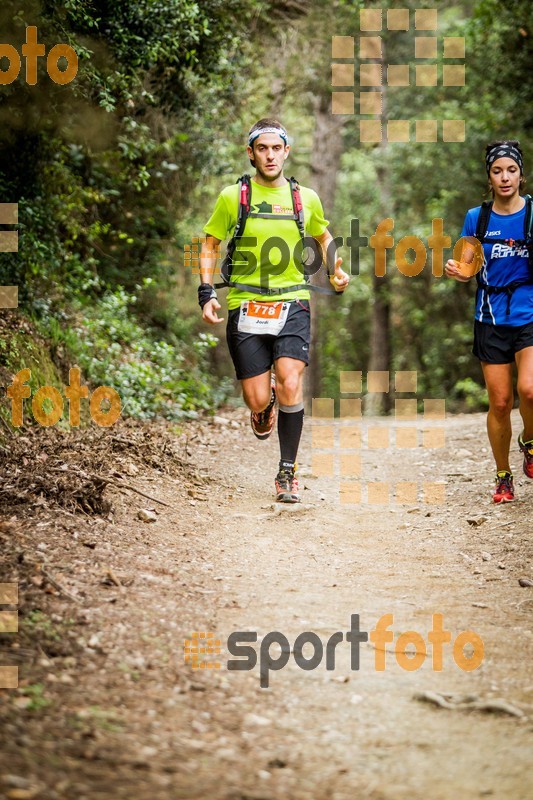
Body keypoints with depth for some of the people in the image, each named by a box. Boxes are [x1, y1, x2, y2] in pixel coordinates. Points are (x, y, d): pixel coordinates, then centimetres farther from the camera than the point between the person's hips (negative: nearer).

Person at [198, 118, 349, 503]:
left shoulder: (306, 198, 7)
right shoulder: (232, 196, 2)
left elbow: (323, 236, 26)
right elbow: (211, 243, 11)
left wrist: (336, 269, 9)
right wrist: (206, 292, 0)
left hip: (292, 305, 0)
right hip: (246, 308, 0)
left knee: (290, 386, -20)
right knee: (258, 400, -4)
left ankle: (288, 472, -5)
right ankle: (266, 408, 36)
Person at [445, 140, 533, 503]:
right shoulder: (476, 218, 5)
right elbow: (468, 267, 11)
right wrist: (458, 270, -11)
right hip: (491, 320, 2)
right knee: (500, 401, 1)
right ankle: (503, 477, 17)